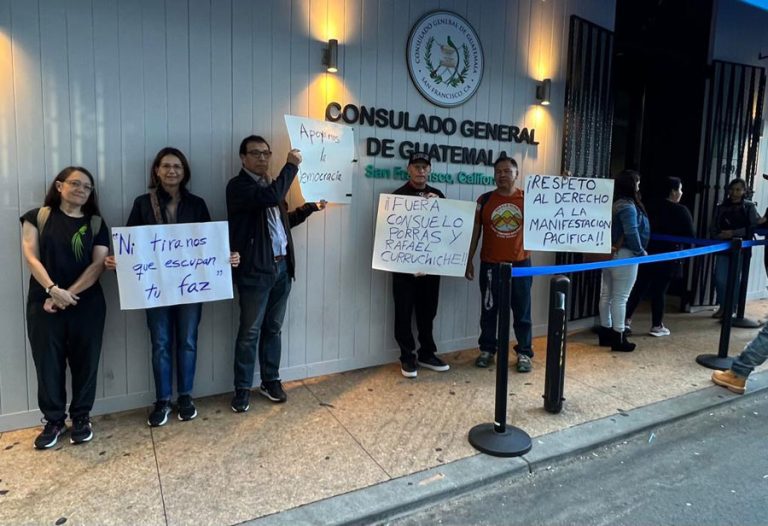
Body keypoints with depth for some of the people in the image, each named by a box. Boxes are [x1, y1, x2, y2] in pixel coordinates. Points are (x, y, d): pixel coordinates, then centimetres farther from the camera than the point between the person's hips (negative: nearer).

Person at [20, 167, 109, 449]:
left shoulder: (96, 223, 6)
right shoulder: (37, 217, 4)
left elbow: (98, 264, -2)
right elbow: (31, 257, -4)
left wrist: (69, 294, -12)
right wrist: (53, 290, -17)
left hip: (87, 304, 1)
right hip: (44, 303, 0)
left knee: (85, 361, 6)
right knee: (48, 362, 5)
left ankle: (81, 417, 21)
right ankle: (53, 421, 21)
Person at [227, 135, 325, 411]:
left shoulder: (270, 183, 16)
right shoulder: (238, 185, -9)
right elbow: (271, 196, -28)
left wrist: (310, 207, 16)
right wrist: (292, 165, -17)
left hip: (281, 267, 7)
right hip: (255, 270, -7)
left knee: (273, 328, 15)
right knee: (250, 332, 2)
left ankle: (271, 381, 28)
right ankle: (242, 389, 16)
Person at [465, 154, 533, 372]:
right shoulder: (485, 199, 1)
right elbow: (476, 231, 4)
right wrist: (469, 260, 2)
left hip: (520, 264, 0)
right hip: (490, 265, 0)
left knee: (522, 311, 7)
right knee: (489, 310, 10)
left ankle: (524, 353, 19)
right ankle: (487, 350, 25)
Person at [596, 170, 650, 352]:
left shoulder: (613, 203, 10)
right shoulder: (628, 206, -16)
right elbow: (631, 233, -21)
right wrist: (641, 252, -8)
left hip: (610, 253, 9)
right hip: (624, 255, -9)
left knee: (607, 295, 11)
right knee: (620, 298, -3)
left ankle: (606, 333, 20)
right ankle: (618, 338, 4)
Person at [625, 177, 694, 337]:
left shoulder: (654, 208, 5)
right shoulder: (681, 211, -8)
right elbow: (690, 235, -6)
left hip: (649, 254, 4)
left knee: (639, 288, 7)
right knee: (659, 291, 2)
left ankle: (627, 320, 4)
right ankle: (657, 326, 12)